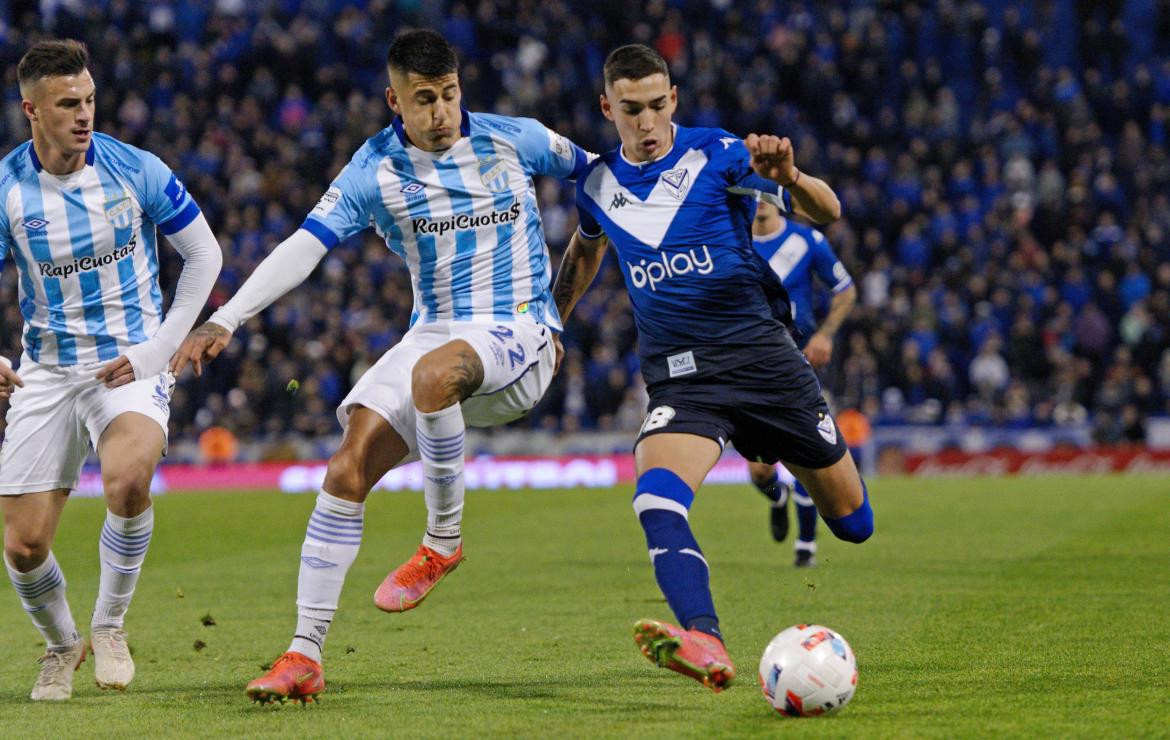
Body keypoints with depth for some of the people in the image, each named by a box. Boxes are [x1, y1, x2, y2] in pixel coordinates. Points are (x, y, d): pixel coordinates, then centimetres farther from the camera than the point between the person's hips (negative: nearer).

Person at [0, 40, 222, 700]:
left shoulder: (137, 171, -8)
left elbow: (205, 254, 2)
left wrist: (158, 349, -5)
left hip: (131, 364, -2)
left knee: (128, 480, -33)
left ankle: (110, 626, -8)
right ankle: (61, 645, 30)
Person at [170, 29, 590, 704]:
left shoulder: (515, 140, -4)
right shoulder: (374, 172, -3)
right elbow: (303, 248, -10)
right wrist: (224, 321, -21)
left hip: (519, 334, -3)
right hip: (435, 334, 3)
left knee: (433, 372, -38)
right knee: (348, 471, -13)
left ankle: (443, 540, -18)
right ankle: (305, 655, -9)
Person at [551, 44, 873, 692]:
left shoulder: (716, 154, -6)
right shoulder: (597, 183, 6)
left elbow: (827, 214, -14)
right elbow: (584, 252, 30)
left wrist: (788, 178, -34)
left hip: (758, 352, -1)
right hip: (678, 376, 1)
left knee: (853, 523, 7)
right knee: (655, 498, -31)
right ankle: (705, 647, -46)